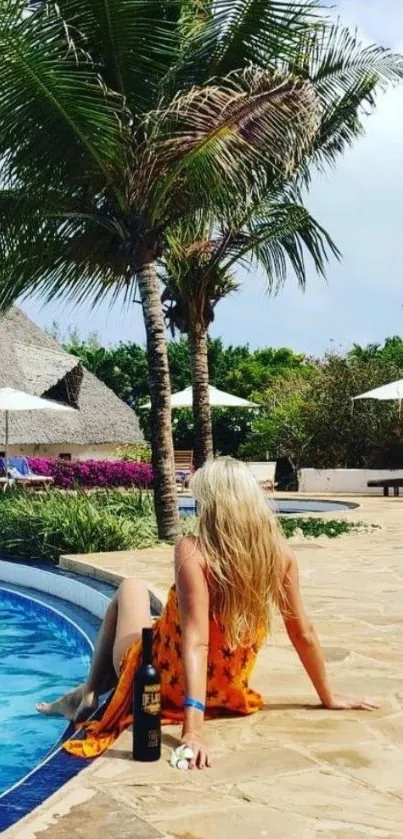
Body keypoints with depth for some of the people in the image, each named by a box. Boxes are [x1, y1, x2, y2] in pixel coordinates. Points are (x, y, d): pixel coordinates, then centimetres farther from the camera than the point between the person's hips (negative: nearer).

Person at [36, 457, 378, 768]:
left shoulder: (193, 550, -26)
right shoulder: (279, 554, -13)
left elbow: (195, 641, -32)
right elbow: (304, 633, -6)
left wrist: (193, 730, -35)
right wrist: (329, 698, 7)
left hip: (156, 683, -4)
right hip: (225, 693, 5)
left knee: (132, 588, 25)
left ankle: (88, 695, 31)